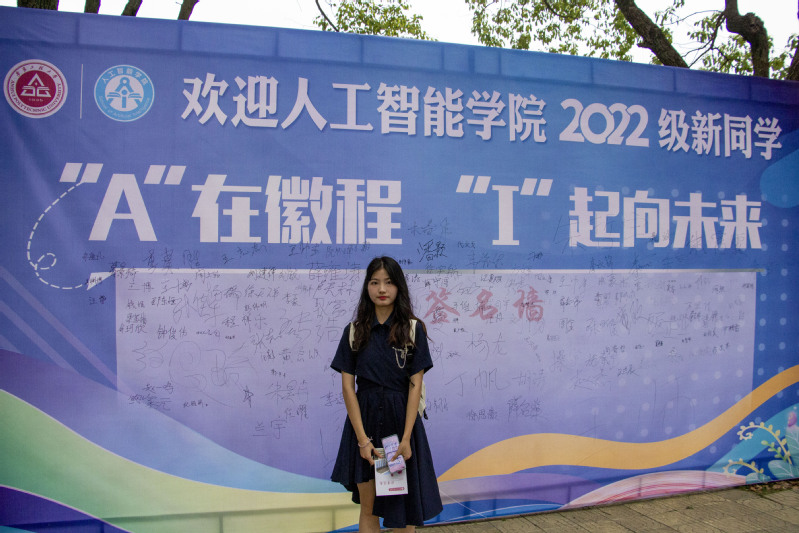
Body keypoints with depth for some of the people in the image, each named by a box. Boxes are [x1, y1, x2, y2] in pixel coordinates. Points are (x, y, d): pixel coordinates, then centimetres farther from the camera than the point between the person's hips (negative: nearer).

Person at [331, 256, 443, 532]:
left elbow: (415, 385, -6)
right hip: (365, 417, 1)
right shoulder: (355, 331, 0)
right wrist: (362, 438, -9)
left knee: (404, 505, 9)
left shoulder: (413, 329, -3)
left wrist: (406, 438, -13)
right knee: (368, 506, 10)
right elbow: (347, 387, -2)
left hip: (401, 418, -1)